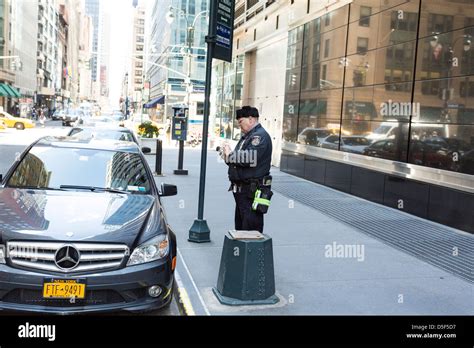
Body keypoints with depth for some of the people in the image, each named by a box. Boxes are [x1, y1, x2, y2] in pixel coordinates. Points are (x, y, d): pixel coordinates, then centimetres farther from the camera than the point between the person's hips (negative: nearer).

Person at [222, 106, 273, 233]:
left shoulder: (260, 136, -13)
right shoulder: (247, 136, 20)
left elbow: (250, 158, -26)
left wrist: (230, 153, -12)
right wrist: (227, 157, 4)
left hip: (252, 193, -10)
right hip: (242, 190, 10)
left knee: (251, 229, -7)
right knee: (240, 226, 18)